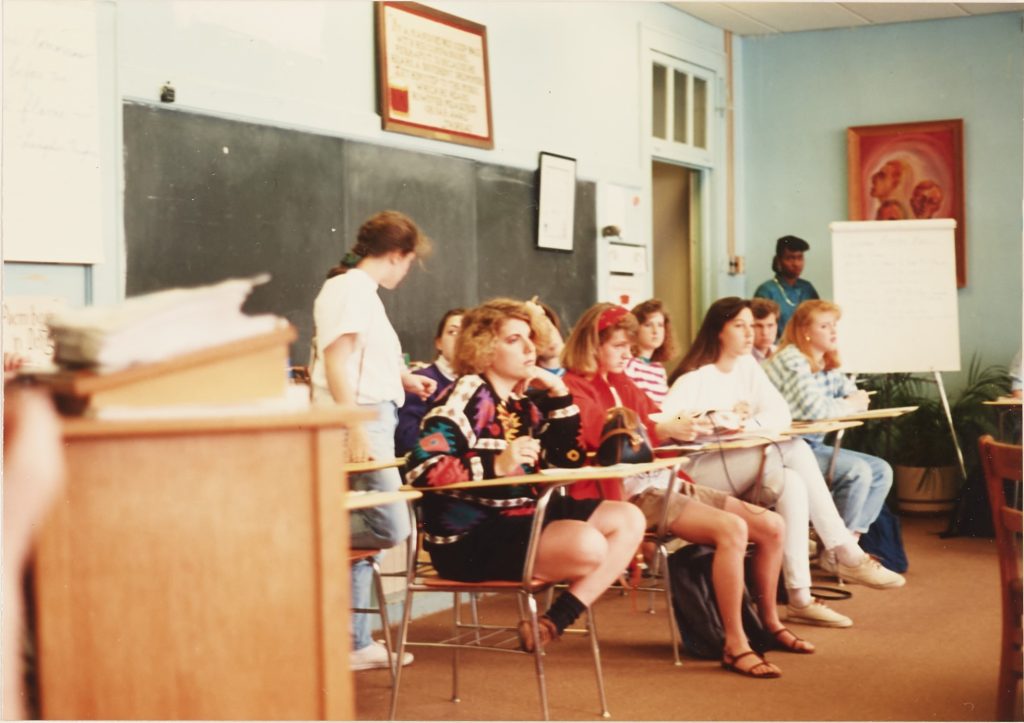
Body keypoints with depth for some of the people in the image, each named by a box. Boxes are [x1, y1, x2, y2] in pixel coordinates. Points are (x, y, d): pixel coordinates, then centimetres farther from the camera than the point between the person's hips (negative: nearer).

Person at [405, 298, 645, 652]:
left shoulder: (523, 403, 14)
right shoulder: (467, 395, -10)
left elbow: (570, 458, 19)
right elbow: (420, 468, -22)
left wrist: (559, 395, 8)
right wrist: (497, 466, -30)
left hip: (521, 516, 10)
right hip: (470, 535, -9)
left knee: (628, 520, 4)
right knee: (588, 546, -29)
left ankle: (553, 623, -7)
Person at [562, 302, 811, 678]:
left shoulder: (622, 383, 22)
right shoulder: (575, 386, -5)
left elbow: (654, 420, 24)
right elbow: (598, 431, -23)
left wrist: (694, 426, 3)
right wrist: (663, 429, -31)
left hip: (664, 479, 9)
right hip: (633, 490, -9)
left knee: (770, 526, 0)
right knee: (732, 528, -28)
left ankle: (769, 621, 17)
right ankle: (735, 645, -22)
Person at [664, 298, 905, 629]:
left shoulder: (747, 365, 13)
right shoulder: (695, 376, -7)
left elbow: (781, 412, 1)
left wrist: (749, 423, -18)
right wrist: (719, 418, -23)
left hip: (742, 470, 7)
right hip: (700, 471, -7)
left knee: (792, 482, -26)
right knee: (795, 450, -26)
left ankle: (800, 598, -27)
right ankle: (846, 554, -22)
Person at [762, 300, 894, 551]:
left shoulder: (828, 366, 16)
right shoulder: (792, 361, -14)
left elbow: (856, 399, 16)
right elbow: (813, 408, -25)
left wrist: (857, 399, -8)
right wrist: (849, 405, -8)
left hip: (814, 446, 10)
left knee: (882, 471, 1)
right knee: (858, 471, -23)